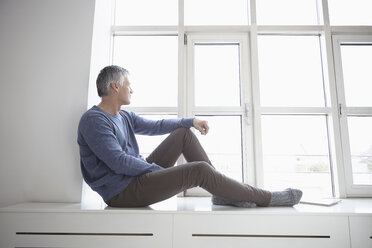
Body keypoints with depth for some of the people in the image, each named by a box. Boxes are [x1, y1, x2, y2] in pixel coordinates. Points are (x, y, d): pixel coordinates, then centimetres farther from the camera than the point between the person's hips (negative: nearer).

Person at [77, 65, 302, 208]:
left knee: (184, 133, 4)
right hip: (122, 192, -9)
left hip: (139, 174, 10)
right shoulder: (94, 120, -15)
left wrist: (191, 121, 9)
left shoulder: (125, 116, 13)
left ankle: (224, 192, 1)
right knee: (199, 170, -25)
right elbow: (118, 162, -23)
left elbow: (155, 126, 18)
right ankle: (265, 198, -7)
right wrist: (160, 170, -15)